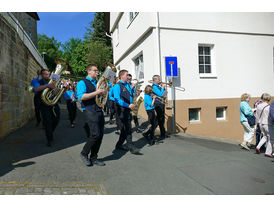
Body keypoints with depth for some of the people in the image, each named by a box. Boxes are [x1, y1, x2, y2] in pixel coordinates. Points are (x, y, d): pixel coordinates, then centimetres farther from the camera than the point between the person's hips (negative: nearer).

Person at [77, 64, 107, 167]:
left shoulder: (98, 83, 22)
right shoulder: (82, 82, -1)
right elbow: (81, 97, -16)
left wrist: (104, 91, 5)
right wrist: (96, 93, -19)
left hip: (99, 111, 7)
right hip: (90, 111, -7)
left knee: (100, 135, 5)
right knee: (95, 134, -14)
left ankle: (94, 158, 18)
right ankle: (84, 153, 10)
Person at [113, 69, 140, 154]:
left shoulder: (128, 84, 15)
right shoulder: (117, 86, -9)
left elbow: (131, 95, 24)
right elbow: (117, 99, -17)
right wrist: (128, 105, -21)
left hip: (128, 109, 8)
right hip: (122, 109, -8)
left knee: (126, 128, 13)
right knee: (127, 128, -5)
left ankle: (119, 144, 27)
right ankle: (131, 146, 2)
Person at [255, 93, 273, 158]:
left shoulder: (258, 106, 1)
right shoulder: (268, 107, -18)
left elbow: (257, 116, 8)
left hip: (261, 124, 7)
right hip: (267, 124, -7)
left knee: (265, 136, 24)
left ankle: (258, 147, 12)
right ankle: (268, 153, 10)